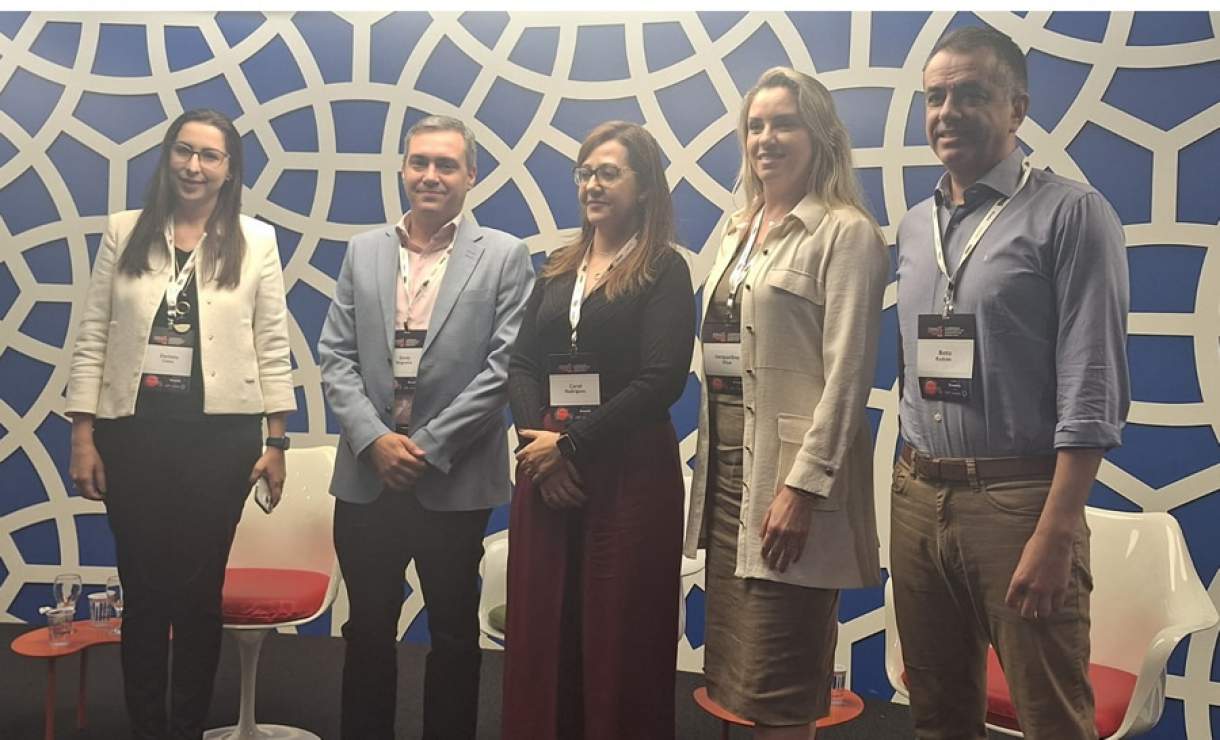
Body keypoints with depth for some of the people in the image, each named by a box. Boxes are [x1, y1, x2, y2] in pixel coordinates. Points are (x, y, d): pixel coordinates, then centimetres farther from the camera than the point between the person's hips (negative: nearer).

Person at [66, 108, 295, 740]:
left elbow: (272, 346, 2)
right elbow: (92, 337, 4)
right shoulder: (125, 232, 5)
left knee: (199, 589, 9)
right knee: (143, 588, 9)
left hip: (221, 435, -1)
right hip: (134, 431, 1)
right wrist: (83, 434, -1)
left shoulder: (256, 241, 2)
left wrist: (275, 440, -2)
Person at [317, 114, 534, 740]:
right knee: (367, 631, 15)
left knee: (454, 635, 11)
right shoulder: (363, 250, 9)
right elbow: (336, 357, 5)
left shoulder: (506, 256, -2)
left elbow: (503, 366, -9)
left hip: (455, 481, -3)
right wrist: (374, 439, -9)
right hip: (367, 475, 3)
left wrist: (427, 447, -12)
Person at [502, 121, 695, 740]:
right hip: (545, 470, 5)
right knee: (541, 631, 10)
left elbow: (661, 380, -13)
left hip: (629, 470, -5)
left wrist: (572, 446, -14)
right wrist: (536, 438, -9)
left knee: (619, 635, 3)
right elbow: (521, 364, 10)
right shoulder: (557, 269, 14)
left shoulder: (664, 270, -2)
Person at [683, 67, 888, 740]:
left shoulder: (845, 232, -8)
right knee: (734, 675, 14)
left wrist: (803, 484, -20)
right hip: (726, 460, 8)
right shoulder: (737, 231, 15)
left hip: (788, 465, -7)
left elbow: (846, 374, -15)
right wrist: (709, 462, 14)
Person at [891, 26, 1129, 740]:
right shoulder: (915, 226, 14)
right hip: (917, 497, 6)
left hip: (1019, 497, -6)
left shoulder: (1072, 213, -5)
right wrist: (911, 486, 13)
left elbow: (1093, 388, -12)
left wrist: (1054, 535, -18)